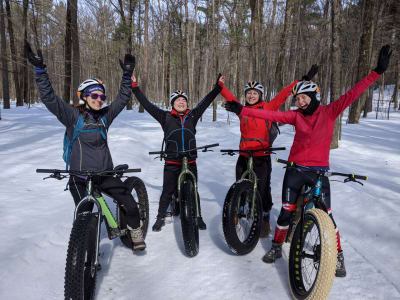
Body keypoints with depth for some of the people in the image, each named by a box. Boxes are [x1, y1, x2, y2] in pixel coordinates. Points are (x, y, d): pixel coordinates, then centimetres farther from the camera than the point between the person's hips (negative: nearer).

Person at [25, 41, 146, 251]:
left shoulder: (105, 115, 6)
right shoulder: (73, 115, -6)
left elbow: (122, 99, 7)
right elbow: (49, 98, -15)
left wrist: (127, 75, -1)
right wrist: (40, 69, -22)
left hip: (105, 174, 4)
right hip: (80, 177, -3)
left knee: (130, 204, -4)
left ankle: (135, 230, 24)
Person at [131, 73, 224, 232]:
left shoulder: (192, 116, 7)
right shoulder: (166, 117, 1)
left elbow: (206, 101, 10)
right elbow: (147, 104, 1)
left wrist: (218, 85, 12)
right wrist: (135, 87, 0)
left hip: (190, 162, 2)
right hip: (171, 163, -1)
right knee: (167, 192, 6)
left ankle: (198, 217, 28)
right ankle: (160, 218, 25)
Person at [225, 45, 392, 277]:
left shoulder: (330, 112, -1)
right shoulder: (296, 116, 0)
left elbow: (352, 94, -9)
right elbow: (270, 115, -6)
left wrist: (378, 71, -16)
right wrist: (242, 110, -11)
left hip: (319, 170, -1)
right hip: (296, 170, 1)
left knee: (325, 214, 2)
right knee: (287, 210, 6)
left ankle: (338, 256, 22)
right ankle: (277, 247, 26)